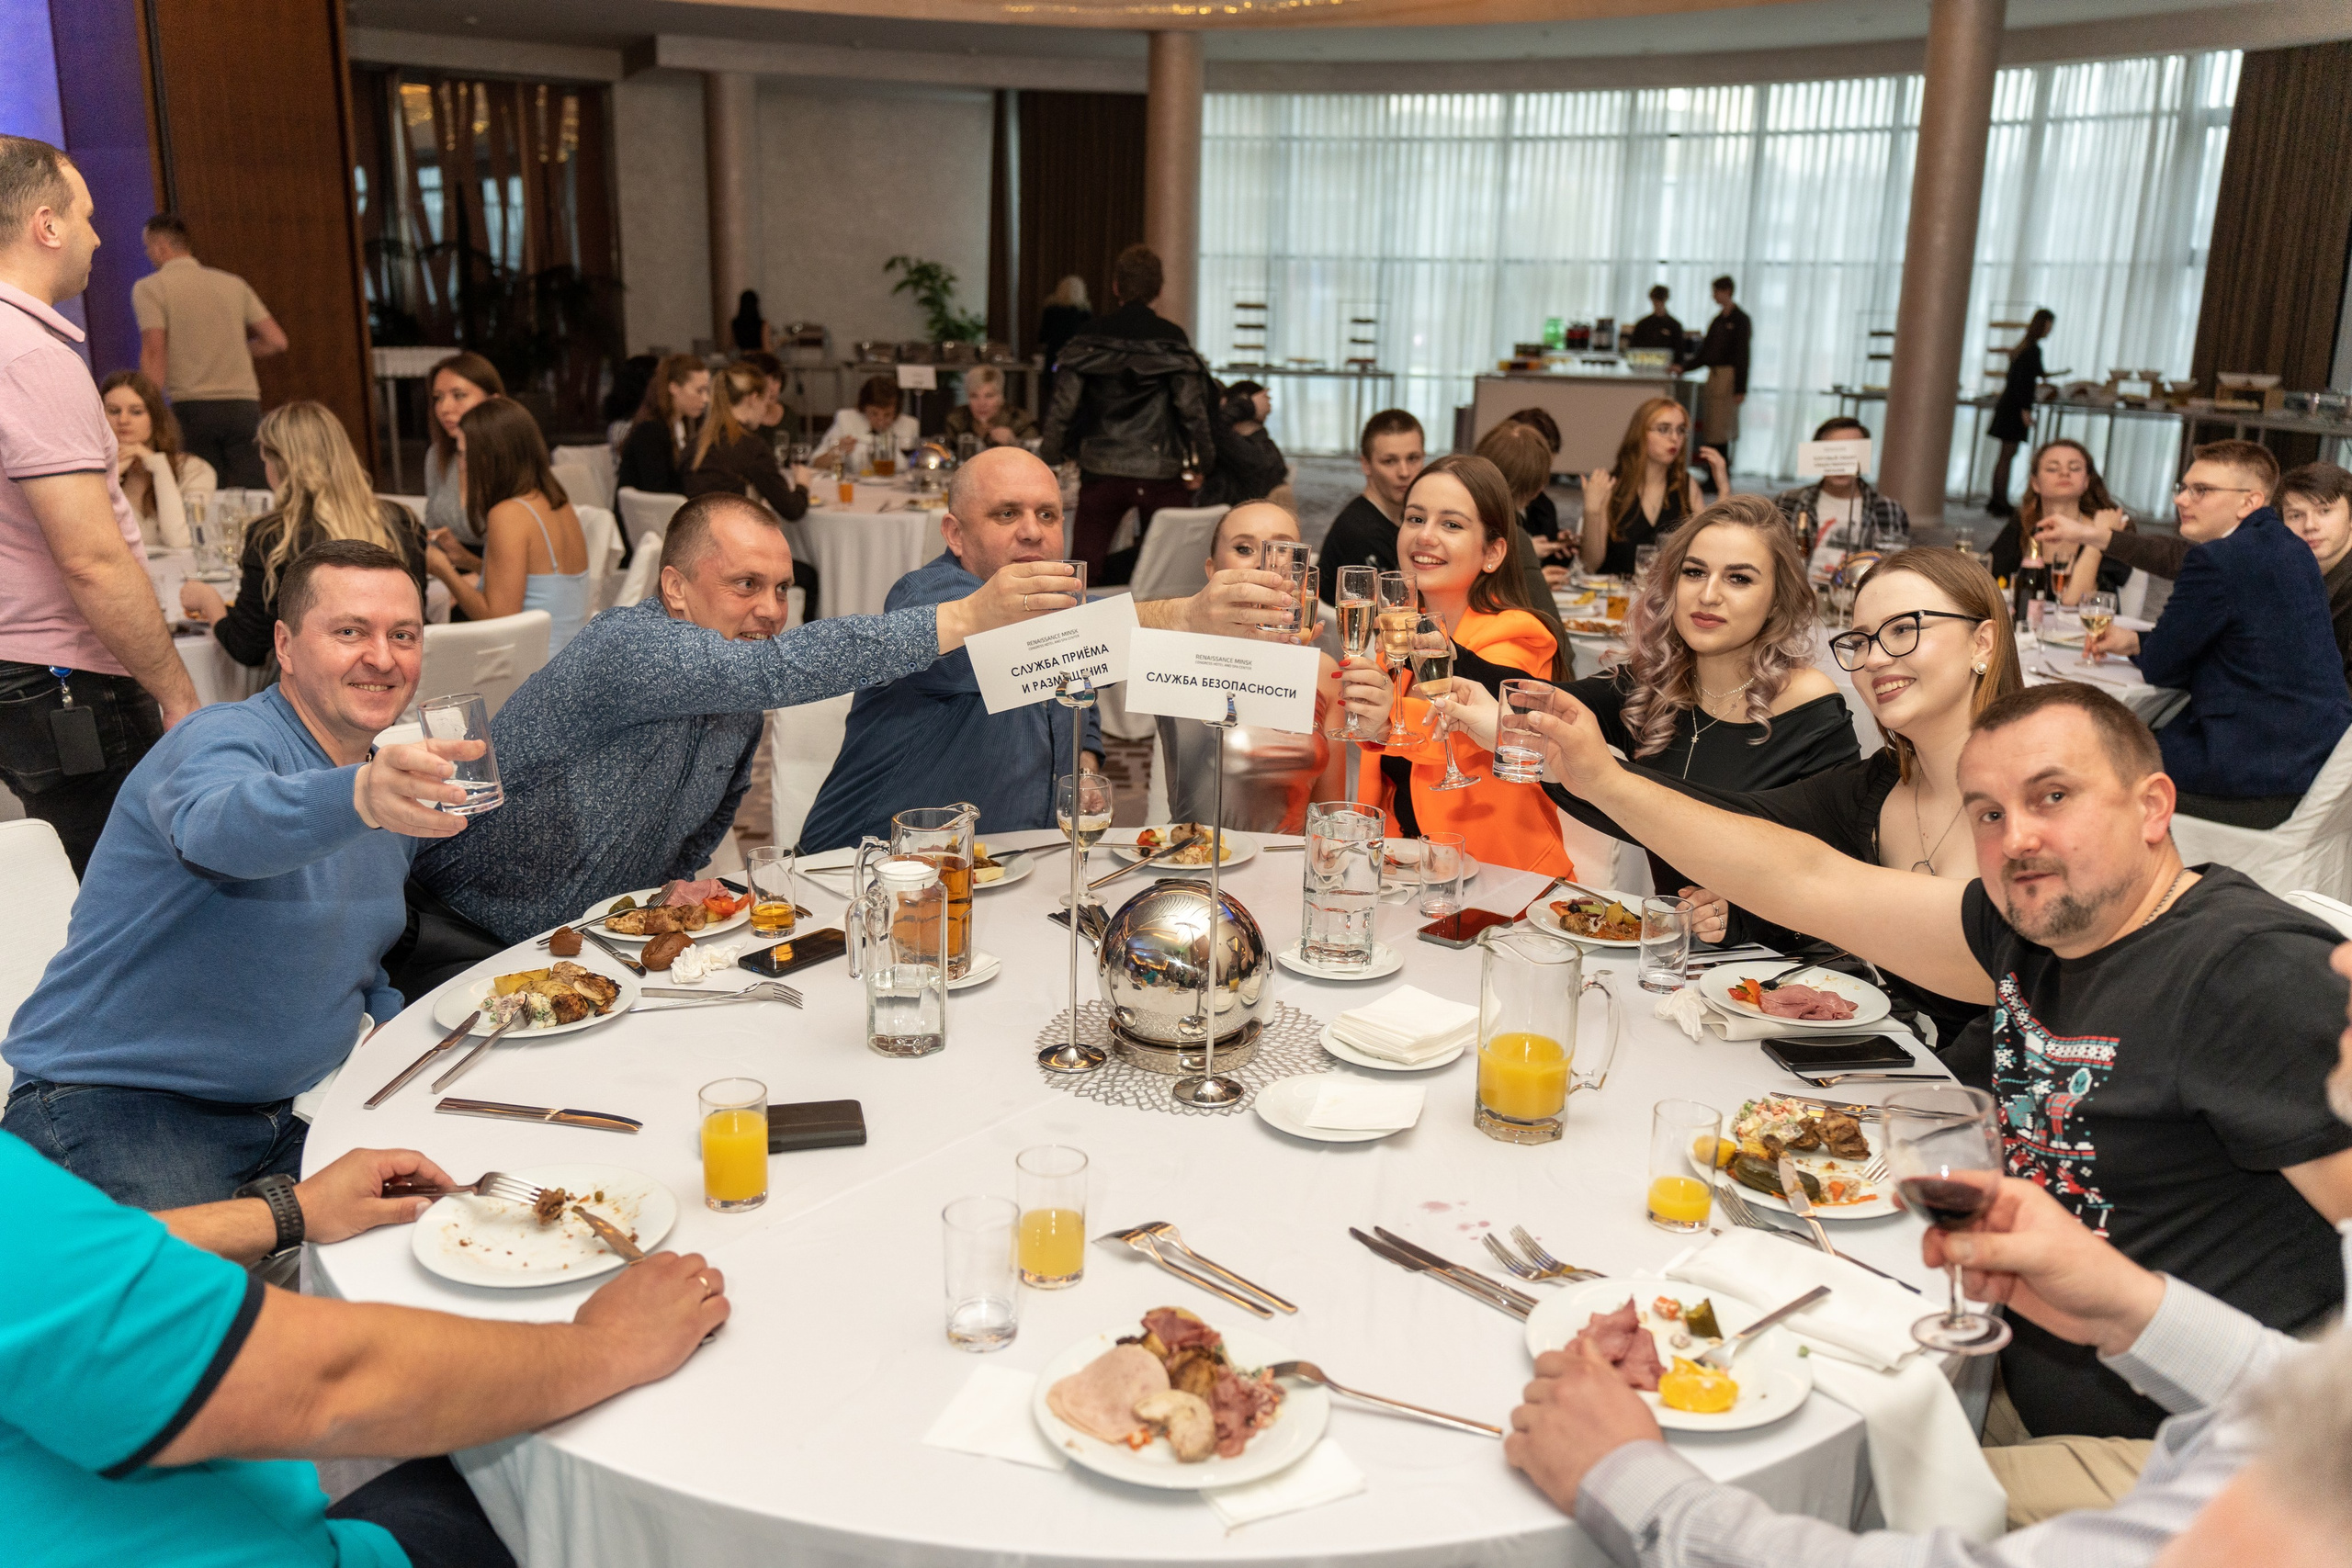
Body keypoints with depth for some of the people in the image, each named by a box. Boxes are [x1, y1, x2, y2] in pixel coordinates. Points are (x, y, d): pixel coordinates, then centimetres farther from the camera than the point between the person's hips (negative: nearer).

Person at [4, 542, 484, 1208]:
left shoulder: (397, 781, 12)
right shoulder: (227, 740, -13)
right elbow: (220, 826, -40)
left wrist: (393, 1024, 5)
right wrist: (361, 797, -59)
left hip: (290, 1112, 8)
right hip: (116, 1103, -7)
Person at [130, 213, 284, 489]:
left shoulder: (149, 288, 3)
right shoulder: (234, 284, 15)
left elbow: (154, 352, -7)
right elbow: (277, 340, 11)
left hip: (192, 406, -3)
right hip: (245, 403, 3)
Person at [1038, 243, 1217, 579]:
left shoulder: (1091, 339, 1)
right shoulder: (1173, 340, -3)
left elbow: (1063, 407, -1)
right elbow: (1192, 409, -7)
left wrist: (1048, 458, 10)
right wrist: (1202, 464, 3)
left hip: (1101, 472, 1)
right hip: (1161, 474, -1)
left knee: (1085, 568, 8)